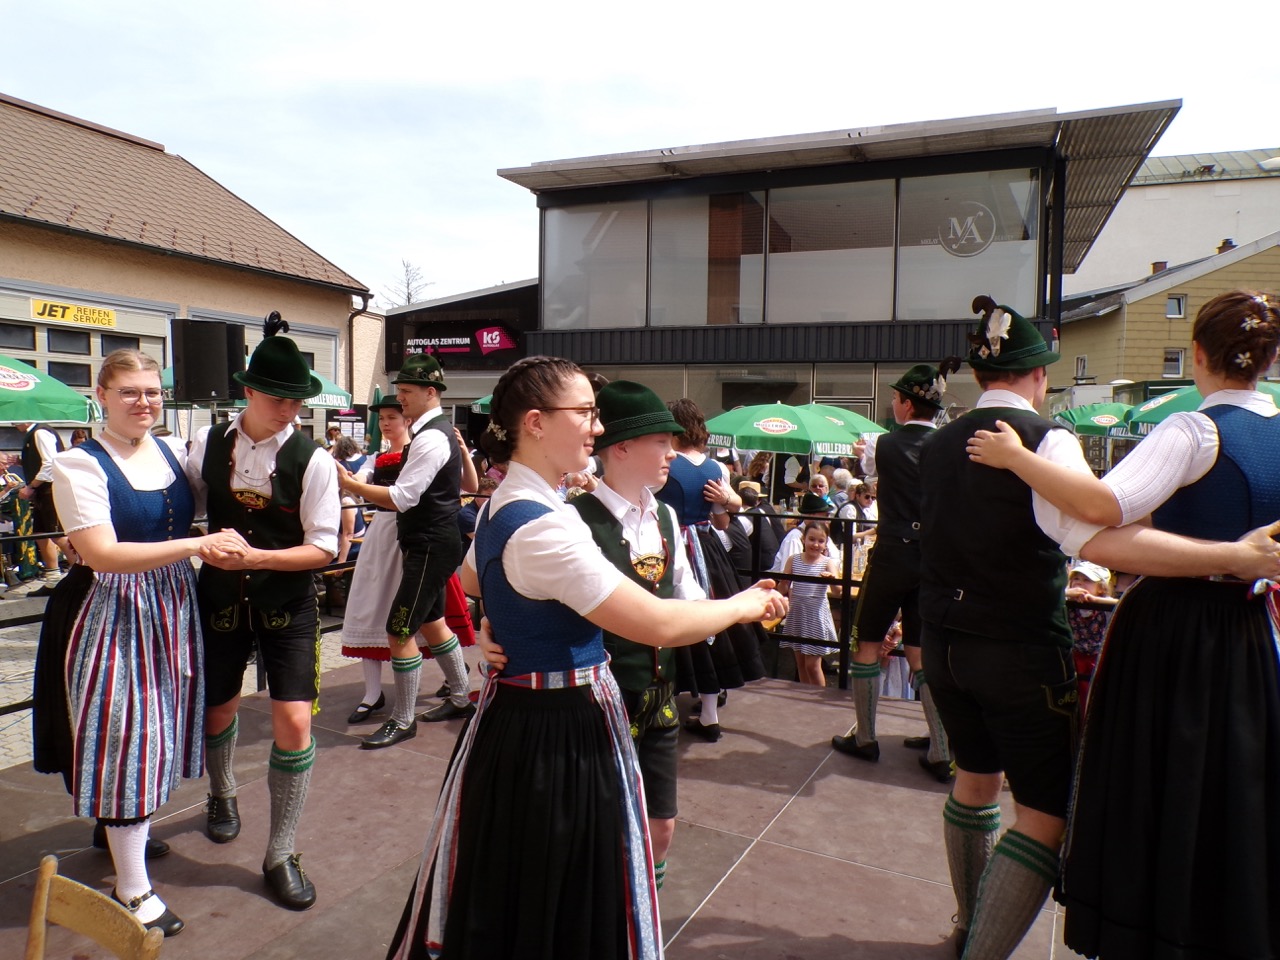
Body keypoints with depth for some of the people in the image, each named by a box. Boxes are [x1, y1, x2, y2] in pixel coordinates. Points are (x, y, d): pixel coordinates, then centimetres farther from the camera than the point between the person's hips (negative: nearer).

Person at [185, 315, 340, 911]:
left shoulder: (313, 460, -13)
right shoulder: (209, 444, -4)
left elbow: (323, 548, -15)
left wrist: (254, 556, -25)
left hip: (288, 602, -3)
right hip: (220, 597, 3)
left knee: (294, 722, -7)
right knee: (219, 707, 19)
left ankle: (280, 855, 12)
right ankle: (222, 794, 53)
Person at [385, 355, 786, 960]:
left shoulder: (504, 507, 4)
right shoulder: (543, 526, -28)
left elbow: (469, 581, 25)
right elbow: (657, 625, -28)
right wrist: (742, 605, -12)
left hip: (522, 718, 10)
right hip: (560, 730, -10)